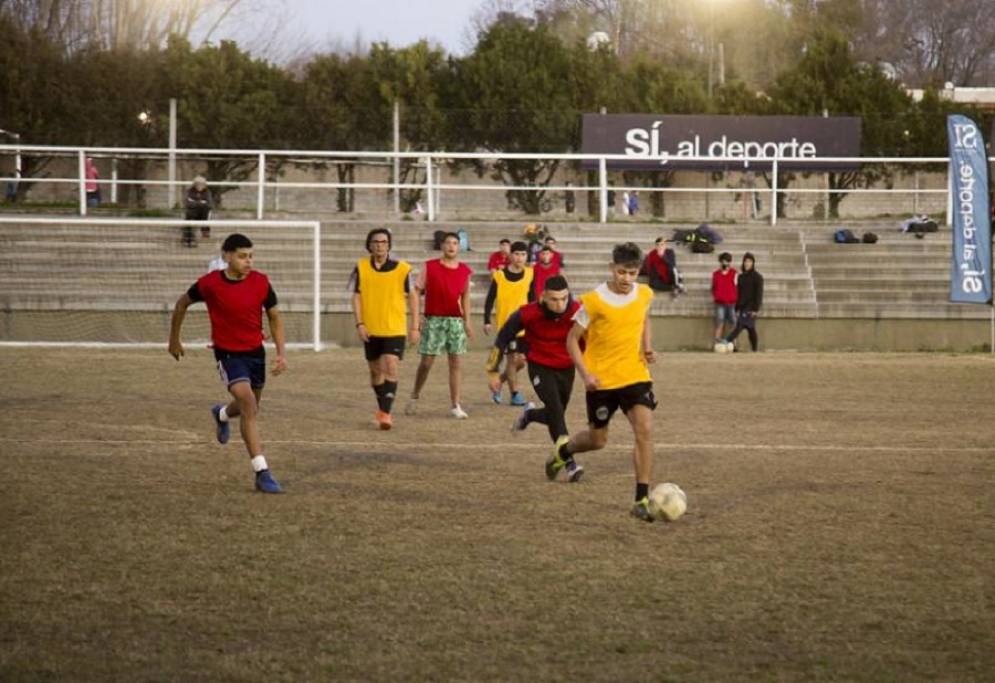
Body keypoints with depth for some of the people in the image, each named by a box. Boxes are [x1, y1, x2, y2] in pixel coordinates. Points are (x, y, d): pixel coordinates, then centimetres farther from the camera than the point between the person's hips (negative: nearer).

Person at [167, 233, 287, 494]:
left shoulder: (260, 283, -8)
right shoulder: (210, 284, -15)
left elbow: (274, 317, 6)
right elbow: (182, 303, 4)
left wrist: (282, 353, -3)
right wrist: (174, 339, 12)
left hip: (256, 352, 4)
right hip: (228, 354, -4)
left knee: (249, 408, 22)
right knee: (249, 407, -22)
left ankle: (222, 414, 60)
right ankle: (262, 474, -21)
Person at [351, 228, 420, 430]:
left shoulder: (402, 268, -4)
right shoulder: (361, 267, 0)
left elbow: (412, 297, 3)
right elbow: (356, 297, 3)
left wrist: (415, 326, 1)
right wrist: (359, 323, -7)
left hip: (394, 329, -3)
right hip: (370, 329, 3)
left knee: (390, 368, -16)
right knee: (376, 371, 13)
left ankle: (385, 412, -17)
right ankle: (382, 408, 31)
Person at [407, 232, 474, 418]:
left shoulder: (465, 270, 6)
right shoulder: (429, 267, -3)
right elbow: (417, 292, 0)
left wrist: (467, 321, 12)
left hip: (455, 320, 2)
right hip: (434, 319, -2)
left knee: (455, 363, 0)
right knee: (426, 361, 0)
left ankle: (455, 406, 2)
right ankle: (414, 398, 20)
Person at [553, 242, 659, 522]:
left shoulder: (644, 295, -3)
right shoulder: (594, 300, -15)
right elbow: (573, 339, -6)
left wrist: (646, 347, 4)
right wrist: (585, 374, -17)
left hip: (635, 375, 2)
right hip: (601, 380, -2)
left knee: (645, 430, -17)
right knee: (597, 441, 12)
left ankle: (642, 500, -13)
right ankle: (563, 450, 48)